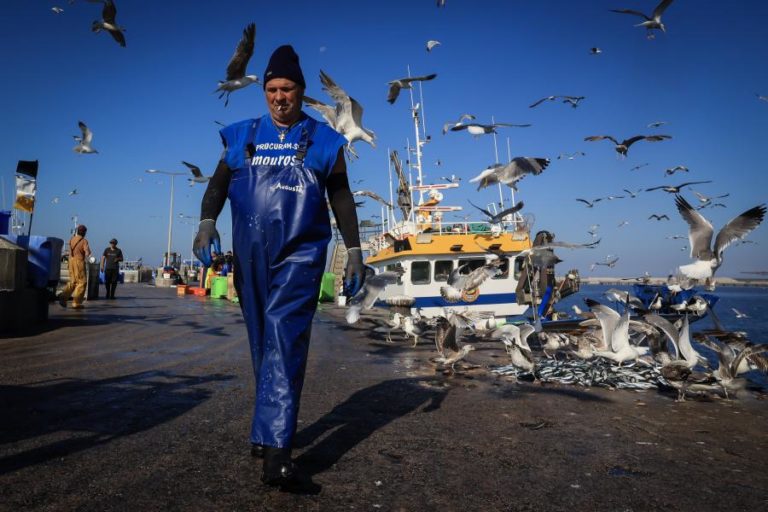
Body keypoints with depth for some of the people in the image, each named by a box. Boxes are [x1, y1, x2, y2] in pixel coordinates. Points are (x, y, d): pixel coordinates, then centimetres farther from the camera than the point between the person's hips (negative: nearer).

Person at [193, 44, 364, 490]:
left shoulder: (323, 140, 6)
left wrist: (354, 251, 2)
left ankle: (275, 450, -19)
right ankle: (274, 429, 29)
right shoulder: (242, 136, 12)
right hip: (251, 255, 4)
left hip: (301, 253, -3)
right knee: (264, 345, 11)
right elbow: (219, 183, 10)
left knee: (284, 341, -17)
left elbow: (341, 198, 7)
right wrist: (207, 221, -10)